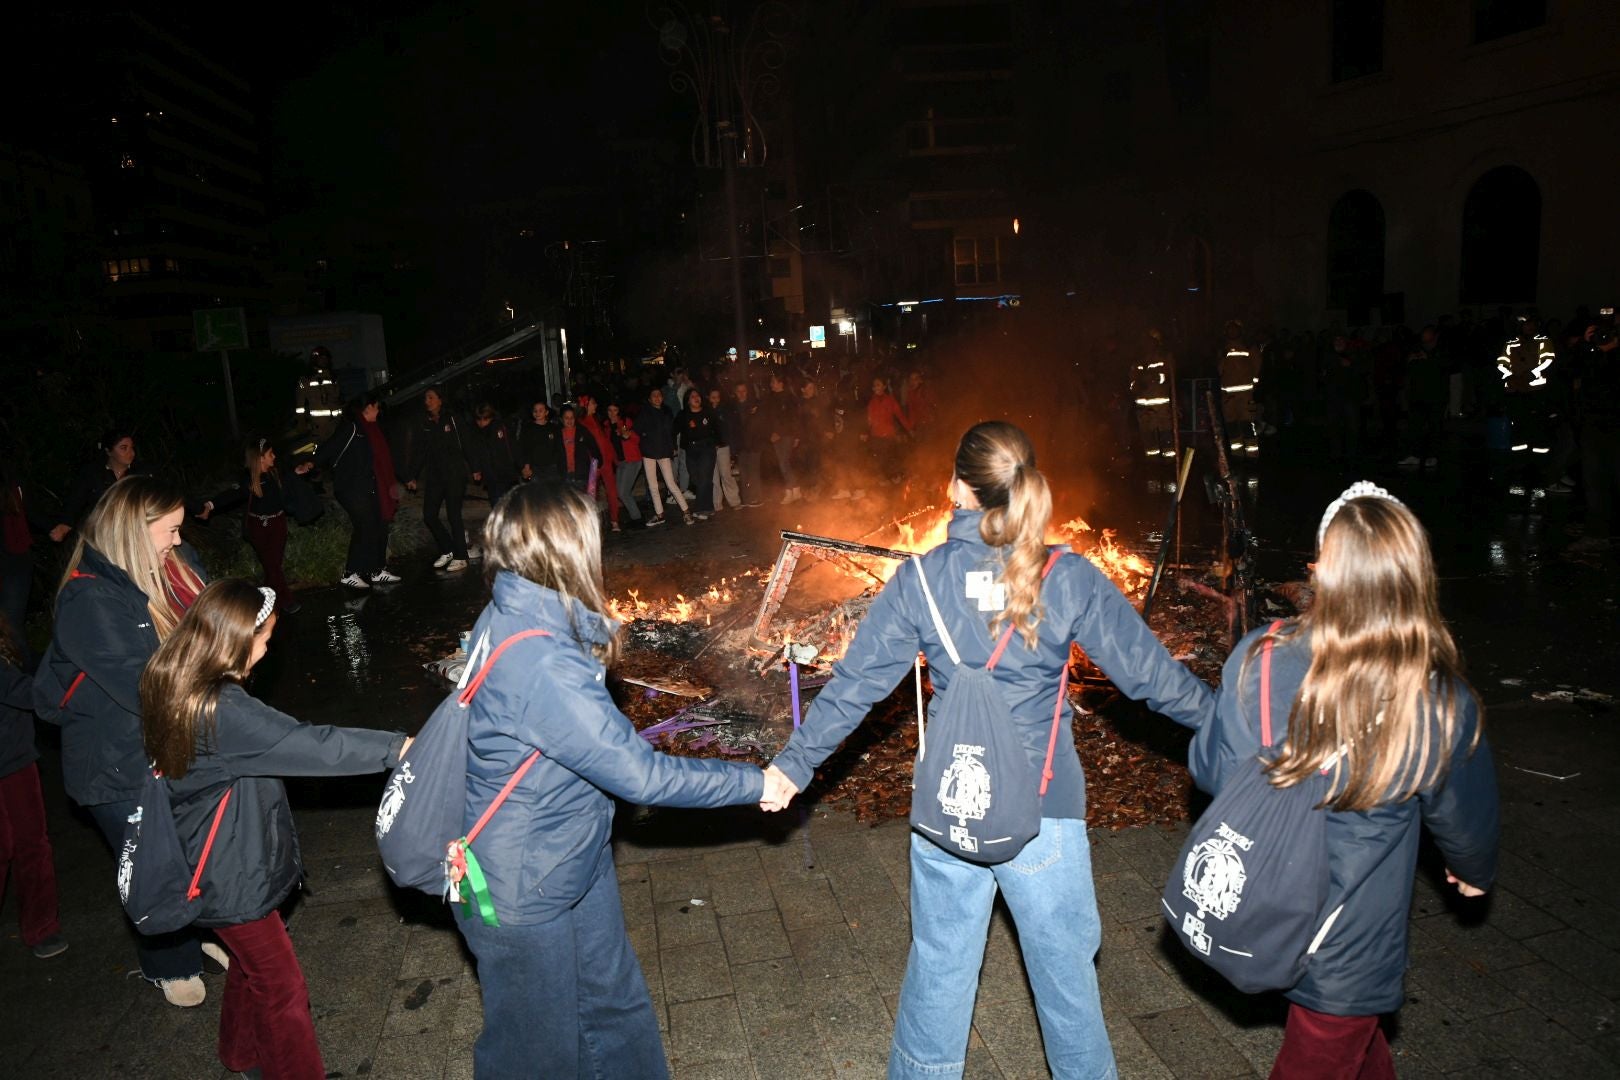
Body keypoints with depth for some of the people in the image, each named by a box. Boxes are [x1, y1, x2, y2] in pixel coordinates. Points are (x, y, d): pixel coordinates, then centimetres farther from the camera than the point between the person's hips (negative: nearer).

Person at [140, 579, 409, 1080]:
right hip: (234, 877, -10)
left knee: (253, 962, 30)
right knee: (283, 990, 7)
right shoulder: (223, 710, -32)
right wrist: (397, 747, -31)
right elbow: (311, 746, -34)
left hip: (228, 864, 10)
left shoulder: (172, 685, -4)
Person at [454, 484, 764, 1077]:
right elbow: (643, 776, -30)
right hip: (524, 894, -8)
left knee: (615, 1006, 24)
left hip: (573, 862, 8)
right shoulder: (540, 665, -35)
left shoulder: (509, 620, -5)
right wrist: (754, 783, -20)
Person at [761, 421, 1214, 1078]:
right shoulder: (1071, 580, -10)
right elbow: (1152, 675, -5)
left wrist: (793, 765, 6)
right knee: (1066, 971, 18)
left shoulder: (919, 579, -8)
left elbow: (854, 684, -5)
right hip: (1045, 813, -1)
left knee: (938, 968, 20)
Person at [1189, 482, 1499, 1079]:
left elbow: (1209, 771, -7)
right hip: (1347, 950, -2)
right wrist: (1475, 870, 21)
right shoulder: (1442, 704, -22)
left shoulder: (1257, 659, -21)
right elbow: (1464, 815, -2)